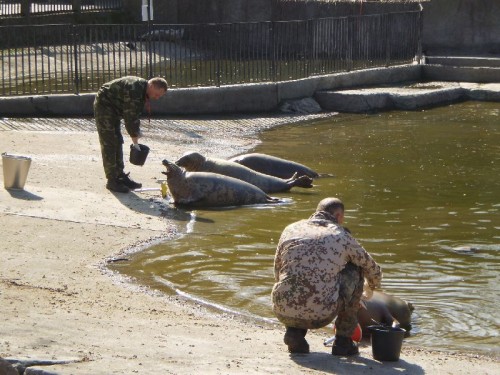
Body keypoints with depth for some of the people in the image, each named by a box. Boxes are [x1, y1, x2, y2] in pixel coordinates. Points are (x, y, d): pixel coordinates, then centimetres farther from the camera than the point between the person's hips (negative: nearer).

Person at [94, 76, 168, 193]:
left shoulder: (143, 90, 2)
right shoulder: (134, 90, -29)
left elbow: (135, 114, 12)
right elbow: (130, 117, -28)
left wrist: (137, 131, 1)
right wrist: (135, 141, -23)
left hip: (113, 109, 10)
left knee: (118, 143, 13)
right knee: (109, 144, -11)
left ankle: (121, 176, 19)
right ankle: (112, 181, -10)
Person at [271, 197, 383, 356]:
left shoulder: (290, 229, 14)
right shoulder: (341, 236, 8)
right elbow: (373, 269, 23)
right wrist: (371, 287, 47)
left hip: (283, 314, 3)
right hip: (321, 316, -3)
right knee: (355, 270, 20)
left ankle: (294, 331, 12)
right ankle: (343, 340, 21)